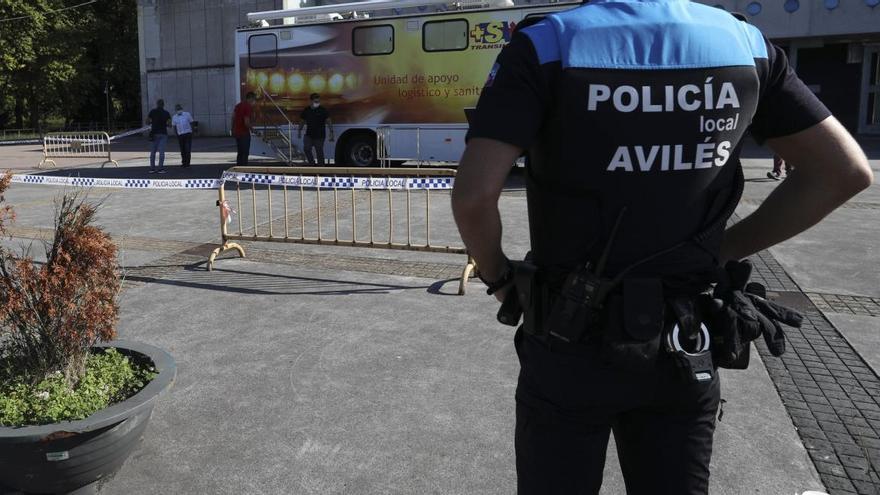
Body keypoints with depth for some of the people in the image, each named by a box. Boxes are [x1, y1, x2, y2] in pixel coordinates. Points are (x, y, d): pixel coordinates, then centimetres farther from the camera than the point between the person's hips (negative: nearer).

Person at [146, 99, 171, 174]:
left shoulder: (152, 112, 2)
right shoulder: (166, 113, 0)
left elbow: (147, 122, -1)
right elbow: (169, 123, -5)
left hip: (154, 133, 1)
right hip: (163, 134, -1)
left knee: (153, 152, 9)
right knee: (161, 151, -4)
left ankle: (152, 168, 7)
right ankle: (161, 168, -10)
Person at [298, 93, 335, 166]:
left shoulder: (323, 110, -6)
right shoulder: (306, 110, 3)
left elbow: (328, 122, -7)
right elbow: (302, 121, 16)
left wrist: (331, 133, -13)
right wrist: (299, 131, 19)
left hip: (319, 136, -3)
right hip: (309, 135, 3)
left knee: (319, 152, 1)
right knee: (306, 149, -13)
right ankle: (312, 163, 5)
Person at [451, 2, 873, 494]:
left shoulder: (546, 46, -12)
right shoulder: (743, 41, 0)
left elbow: (474, 195, -23)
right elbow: (845, 171, 2)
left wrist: (498, 274, -3)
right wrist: (724, 252, 6)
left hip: (572, 345, -3)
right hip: (688, 350, 4)